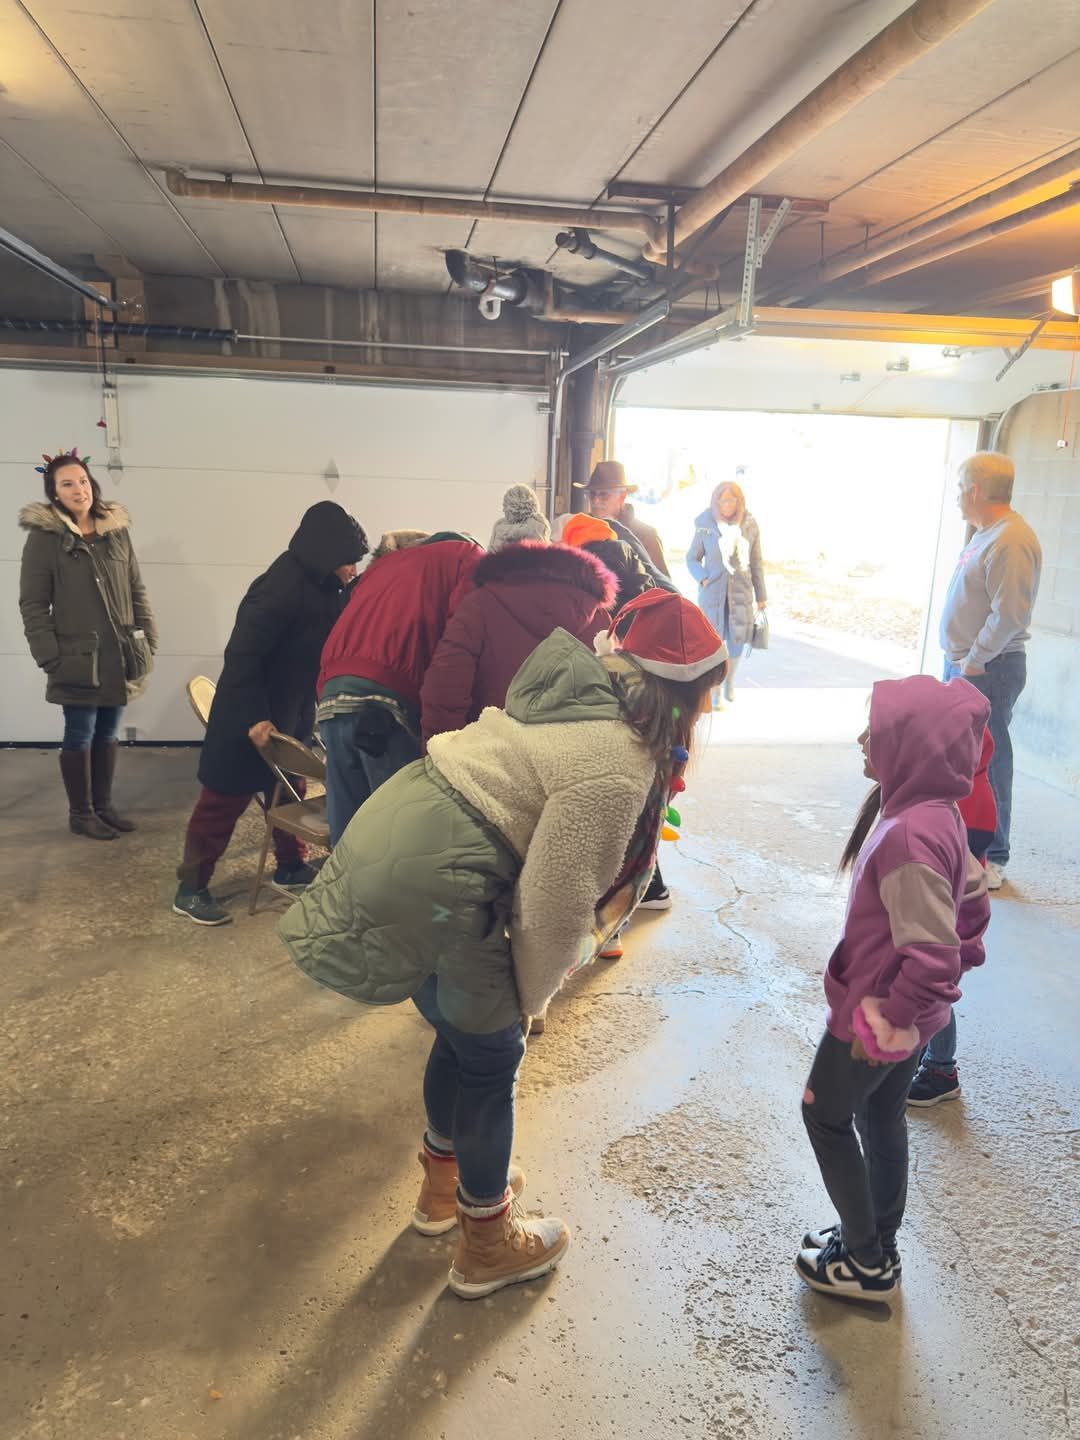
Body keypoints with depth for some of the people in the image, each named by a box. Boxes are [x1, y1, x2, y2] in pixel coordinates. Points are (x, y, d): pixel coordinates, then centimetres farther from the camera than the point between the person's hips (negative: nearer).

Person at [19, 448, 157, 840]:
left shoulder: (117, 530, 8)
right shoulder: (43, 536, -5)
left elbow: (136, 591, 12)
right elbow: (33, 605, -6)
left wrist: (147, 642, 7)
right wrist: (50, 657, -12)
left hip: (120, 657, 4)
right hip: (79, 659, -4)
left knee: (108, 734, 14)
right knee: (80, 736, 4)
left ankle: (103, 804, 27)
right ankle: (80, 814, 18)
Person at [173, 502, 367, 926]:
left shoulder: (320, 589, 1)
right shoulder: (281, 587, -26)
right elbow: (242, 653, -28)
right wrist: (254, 718, -28)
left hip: (292, 715, 9)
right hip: (248, 719, -9)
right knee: (224, 801, 1)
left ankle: (290, 868, 37)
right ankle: (190, 890, 14)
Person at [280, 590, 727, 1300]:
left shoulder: (585, 693, 8)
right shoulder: (617, 773, -19)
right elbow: (557, 901, -14)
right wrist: (533, 992, 4)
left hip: (389, 829, 9)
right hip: (428, 883, -9)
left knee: (463, 1027, 26)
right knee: (493, 1051, 11)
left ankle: (445, 1182, 50)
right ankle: (487, 1245, 33)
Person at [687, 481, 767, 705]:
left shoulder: (750, 526, -1)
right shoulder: (706, 526, -5)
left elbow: (756, 563, 7)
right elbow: (692, 558, 5)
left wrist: (761, 595, 11)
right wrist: (703, 578, -12)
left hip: (741, 592, 2)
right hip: (713, 592, -2)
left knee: (737, 640, 7)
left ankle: (729, 680, 33)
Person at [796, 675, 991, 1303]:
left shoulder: (909, 834, -33)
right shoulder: (940, 815, -3)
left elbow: (931, 954, -32)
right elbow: (973, 897, 11)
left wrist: (887, 1020, -21)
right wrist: (961, 958, 18)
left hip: (879, 1017, -9)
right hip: (914, 1014, 9)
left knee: (827, 1116, 13)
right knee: (881, 1117, 24)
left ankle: (867, 1263, 26)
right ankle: (879, 1244, 42)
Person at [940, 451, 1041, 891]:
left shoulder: (1010, 541, -19)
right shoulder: (984, 534, 13)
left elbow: (1011, 614, -24)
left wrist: (976, 660, -17)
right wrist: (960, 659, 14)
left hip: (988, 670, -10)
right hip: (964, 663, 10)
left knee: (986, 762, -3)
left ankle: (992, 859, 8)